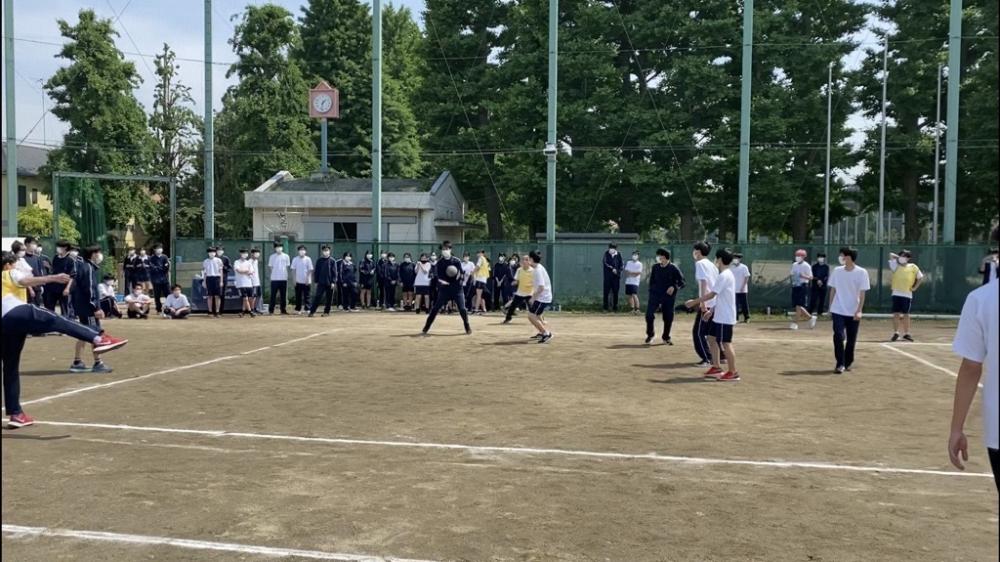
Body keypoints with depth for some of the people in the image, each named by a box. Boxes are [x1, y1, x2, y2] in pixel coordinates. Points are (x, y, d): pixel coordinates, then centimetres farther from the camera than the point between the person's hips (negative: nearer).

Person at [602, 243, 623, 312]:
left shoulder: (618, 255, 7)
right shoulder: (606, 254, 2)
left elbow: (621, 266, 10)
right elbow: (605, 263, -9)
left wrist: (618, 271, -7)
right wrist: (612, 269, -19)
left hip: (616, 276, 2)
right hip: (608, 276, -2)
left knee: (615, 292, 2)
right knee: (606, 292, -2)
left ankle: (615, 308, 8)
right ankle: (605, 308, 2)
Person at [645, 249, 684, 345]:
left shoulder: (674, 269, -7)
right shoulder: (655, 267, 4)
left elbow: (682, 282, -7)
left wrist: (674, 287, -23)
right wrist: (651, 291, 9)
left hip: (668, 296, -2)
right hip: (655, 294, 2)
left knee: (668, 318, 4)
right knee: (649, 314, -12)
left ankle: (666, 337, 23)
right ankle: (650, 333, 11)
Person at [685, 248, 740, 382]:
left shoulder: (724, 276, -18)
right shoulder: (726, 275, 14)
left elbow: (711, 295, -22)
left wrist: (694, 302, -16)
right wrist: (712, 310, 21)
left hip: (725, 316, -10)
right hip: (719, 315, 10)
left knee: (725, 343, -5)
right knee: (712, 338, 15)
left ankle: (733, 373, 1)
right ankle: (716, 368, 20)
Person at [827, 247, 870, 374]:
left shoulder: (861, 272, -6)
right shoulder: (837, 271, 2)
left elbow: (862, 294, -6)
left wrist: (859, 311, -13)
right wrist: (830, 307, 8)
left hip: (853, 313, -1)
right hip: (838, 311, 1)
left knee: (851, 340, 7)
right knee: (838, 337, -11)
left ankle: (848, 363, 24)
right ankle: (840, 364, -6)